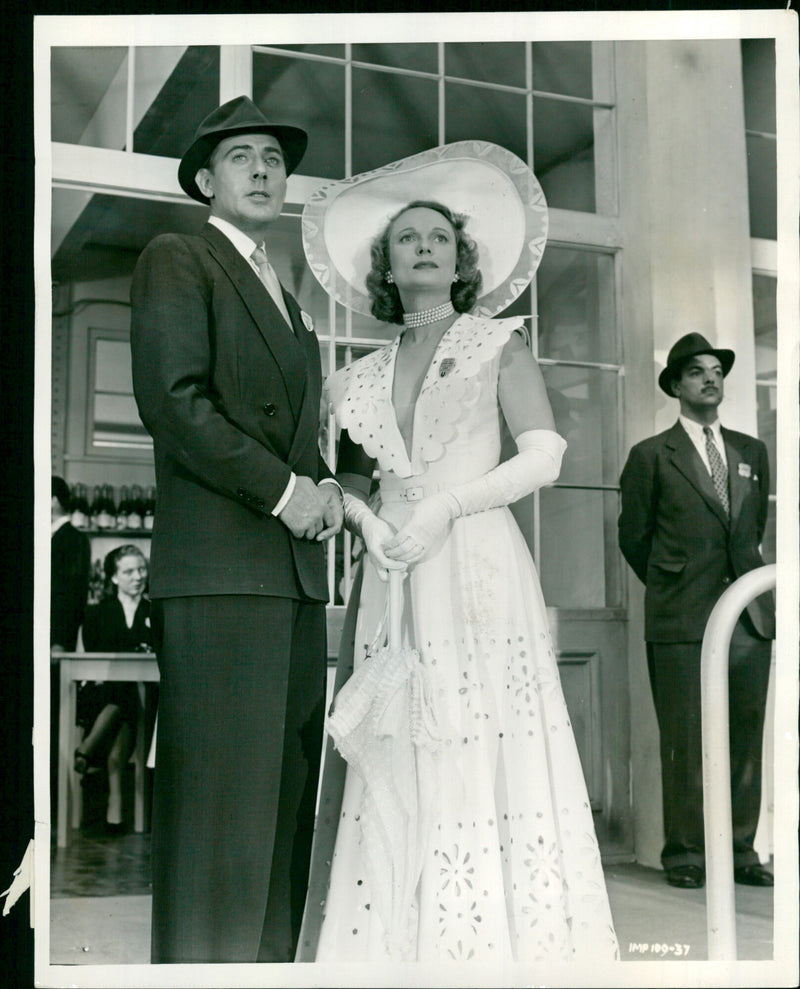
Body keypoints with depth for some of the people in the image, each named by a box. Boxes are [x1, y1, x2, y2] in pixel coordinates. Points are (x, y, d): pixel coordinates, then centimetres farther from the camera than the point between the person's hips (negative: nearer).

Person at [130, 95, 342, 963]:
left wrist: (326, 489, 7)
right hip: (221, 566, -8)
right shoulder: (177, 260, 2)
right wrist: (283, 489, -12)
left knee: (284, 801, 6)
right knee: (220, 800, -9)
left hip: (296, 571, 8)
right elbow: (173, 400, -11)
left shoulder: (287, 300, 26)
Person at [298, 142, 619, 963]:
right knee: (394, 763, -2)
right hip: (392, 578, 3)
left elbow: (542, 456, -2)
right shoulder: (364, 375, 18)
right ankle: (394, 943, 4)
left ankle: (493, 942, -1)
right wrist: (365, 519, -4)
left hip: (477, 566, -3)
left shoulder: (497, 344, 8)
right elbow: (347, 476, 18)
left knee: (483, 752, -8)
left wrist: (446, 504, -12)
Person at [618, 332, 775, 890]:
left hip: (750, 616, 4)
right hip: (683, 624, -4)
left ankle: (741, 852, 15)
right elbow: (634, 537, 8)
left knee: (746, 744, 6)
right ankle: (685, 855, 9)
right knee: (687, 746, -1)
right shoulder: (651, 456, 3)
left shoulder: (752, 452, 16)